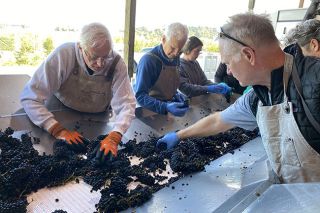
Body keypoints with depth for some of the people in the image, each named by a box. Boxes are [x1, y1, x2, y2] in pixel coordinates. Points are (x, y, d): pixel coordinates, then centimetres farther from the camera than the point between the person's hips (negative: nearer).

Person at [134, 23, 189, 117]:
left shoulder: (175, 58, 4)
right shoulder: (148, 60, -17)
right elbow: (140, 95, -19)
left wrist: (175, 94, -1)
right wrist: (165, 107, -30)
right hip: (150, 111, -5)